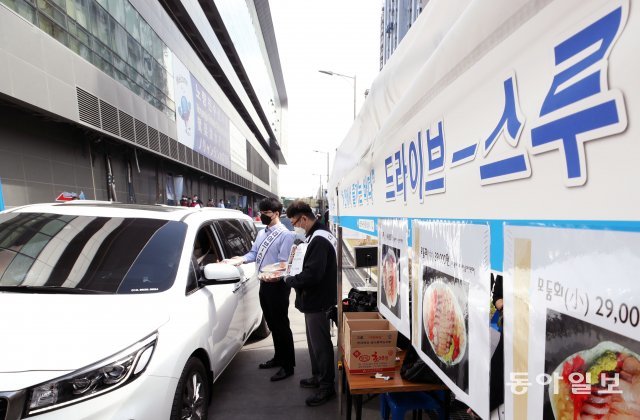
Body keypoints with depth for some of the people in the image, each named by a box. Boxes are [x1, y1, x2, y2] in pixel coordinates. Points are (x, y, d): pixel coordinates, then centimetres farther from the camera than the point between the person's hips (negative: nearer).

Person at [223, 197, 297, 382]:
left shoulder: (286, 234, -14)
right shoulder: (261, 233, 14)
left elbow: (284, 262, -20)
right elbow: (253, 253, 11)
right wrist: (237, 260, -5)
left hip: (278, 285, -9)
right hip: (264, 284, 9)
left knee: (281, 325, 0)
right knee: (272, 324, 19)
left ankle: (288, 365, 13)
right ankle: (278, 357, 35)